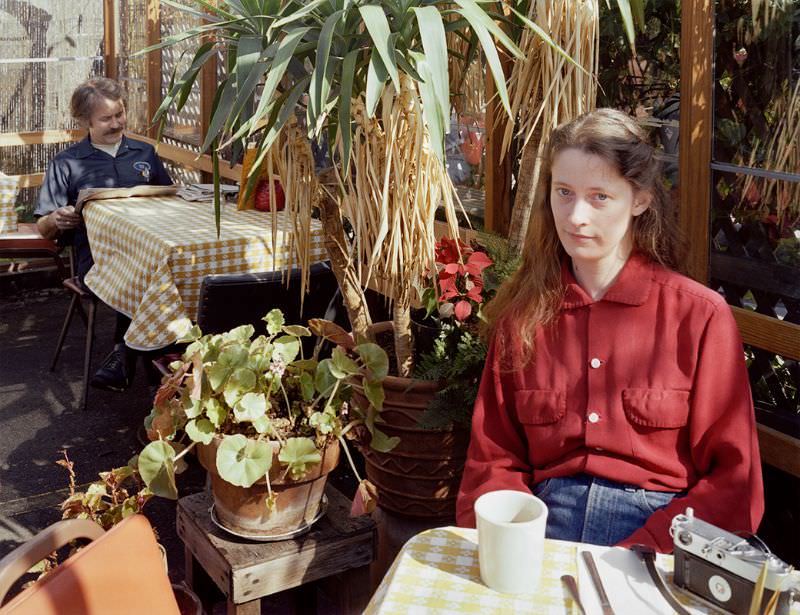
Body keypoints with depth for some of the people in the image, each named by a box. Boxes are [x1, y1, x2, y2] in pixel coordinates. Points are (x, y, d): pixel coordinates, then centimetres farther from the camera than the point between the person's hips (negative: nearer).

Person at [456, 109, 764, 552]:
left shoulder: (700, 316, 1)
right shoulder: (521, 312, 10)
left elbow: (733, 482, -1)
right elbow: (492, 461, 10)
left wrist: (632, 558, -14)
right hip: (545, 531, 3)